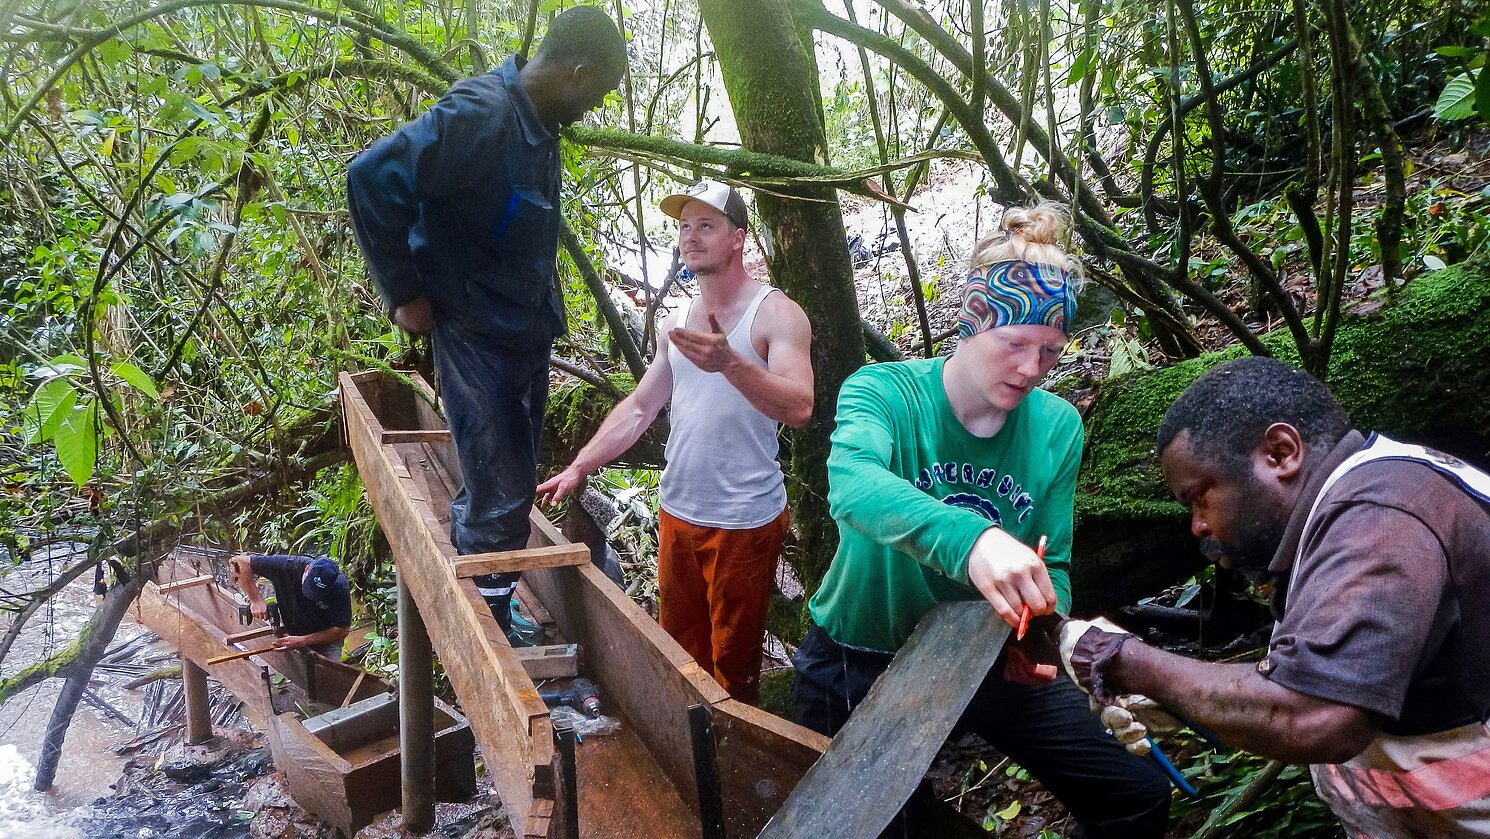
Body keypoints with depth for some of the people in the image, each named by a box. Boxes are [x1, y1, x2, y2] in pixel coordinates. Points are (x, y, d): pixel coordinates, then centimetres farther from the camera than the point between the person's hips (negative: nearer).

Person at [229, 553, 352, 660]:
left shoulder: (339, 587, -28)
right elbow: (238, 562, -22)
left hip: (325, 643, -2)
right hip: (289, 633, 2)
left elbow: (342, 630, -23)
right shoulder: (287, 566, -27)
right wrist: (256, 600, -29)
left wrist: (302, 641, -31)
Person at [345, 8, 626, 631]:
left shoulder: (539, 124, 6)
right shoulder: (479, 116, -22)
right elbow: (372, 178, -28)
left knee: (512, 484, 17)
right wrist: (404, 292, -21)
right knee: (500, 495, -3)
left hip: (529, 335, 9)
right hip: (477, 339, -9)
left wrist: (543, 310, 11)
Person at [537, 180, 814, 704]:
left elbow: (799, 409, -24)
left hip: (744, 521, -7)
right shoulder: (677, 322, 11)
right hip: (677, 511, 7)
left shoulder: (776, 313, -10)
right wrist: (577, 468, 5)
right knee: (677, 651, 19)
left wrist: (730, 362, -39)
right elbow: (639, 408, 13)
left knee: (732, 664, 7)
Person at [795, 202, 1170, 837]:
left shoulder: (1057, 426, -6)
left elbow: (1053, 566, -3)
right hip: (863, 664, -4)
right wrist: (971, 539, -59)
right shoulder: (883, 392, -20)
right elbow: (853, 485, -42)